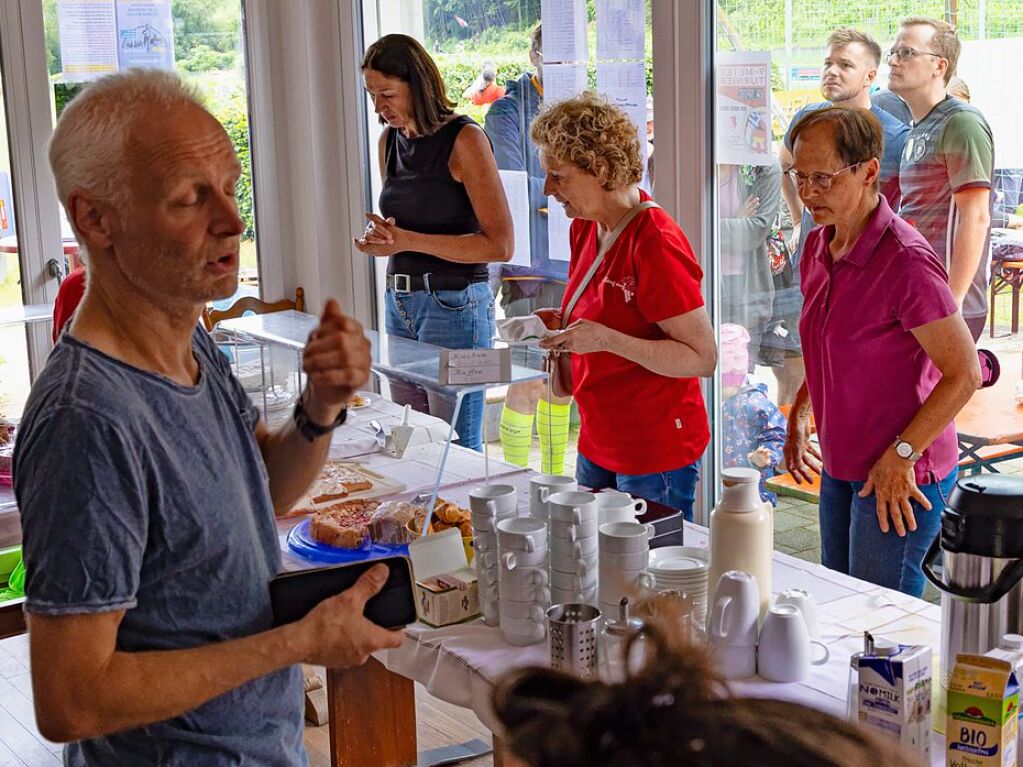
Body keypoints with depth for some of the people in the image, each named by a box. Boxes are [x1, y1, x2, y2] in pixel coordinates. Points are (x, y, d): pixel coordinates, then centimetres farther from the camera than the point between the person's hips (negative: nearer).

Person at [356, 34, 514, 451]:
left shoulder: (464, 140, -10)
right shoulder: (390, 141, 11)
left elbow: (500, 244, -15)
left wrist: (407, 240, -18)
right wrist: (379, 241, 1)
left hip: (454, 307, -7)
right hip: (400, 304, 7)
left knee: (457, 450, -3)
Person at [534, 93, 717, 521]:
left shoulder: (655, 244, -21)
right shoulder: (585, 228, 5)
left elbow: (703, 358, -22)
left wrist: (605, 338, -29)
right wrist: (562, 324, 1)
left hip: (657, 454, -8)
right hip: (598, 443, 8)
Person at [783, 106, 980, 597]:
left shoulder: (905, 261, -22)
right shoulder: (818, 247, 5)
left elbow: (964, 375, -20)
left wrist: (901, 455, -19)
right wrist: (799, 416, 12)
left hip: (900, 480, -8)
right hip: (840, 467, 9)